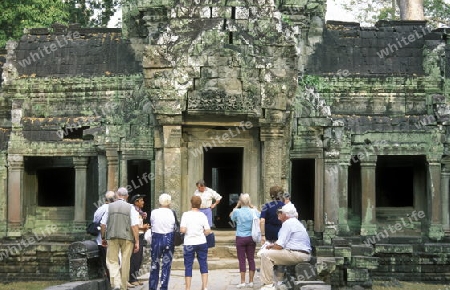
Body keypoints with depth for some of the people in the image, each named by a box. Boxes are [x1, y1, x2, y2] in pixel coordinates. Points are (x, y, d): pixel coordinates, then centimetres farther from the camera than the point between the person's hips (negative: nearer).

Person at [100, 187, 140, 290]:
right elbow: (135, 226, -7)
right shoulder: (130, 207, -1)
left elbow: (103, 224, 7)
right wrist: (137, 242, -4)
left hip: (112, 237, 1)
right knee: (125, 262, 9)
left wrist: (103, 238, 20)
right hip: (127, 238, -1)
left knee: (112, 261, 6)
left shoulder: (110, 206, 4)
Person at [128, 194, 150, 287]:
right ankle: (132, 279, -3)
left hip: (140, 237, 10)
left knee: (139, 258, 12)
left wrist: (145, 227, 8)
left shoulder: (140, 212, 18)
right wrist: (142, 227, -14)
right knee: (134, 258, -7)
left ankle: (135, 277, 19)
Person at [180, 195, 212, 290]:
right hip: (201, 243, 1)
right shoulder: (202, 215, -3)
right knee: (203, 265, 10)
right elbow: (208, 231, -5)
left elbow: (182, 230, -15)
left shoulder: (186, 215, -8)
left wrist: (187, 231, 6)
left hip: (189, 244, -1)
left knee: (188, 266, 5)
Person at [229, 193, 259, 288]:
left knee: (242, 260, 1)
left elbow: (231, 216, 12)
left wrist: (237, 206, 10)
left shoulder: (237, 211, -11)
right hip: (251, 238, 2)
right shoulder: (253, 211, -4)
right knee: (251, 259, 8)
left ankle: (243, 282, 1)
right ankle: (251, 281, 11)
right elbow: (259, 215, 19)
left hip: (241, 238, -2)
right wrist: (252, 206, 18)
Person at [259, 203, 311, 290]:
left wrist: (270, 247, 4)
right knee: (278, 254, 33)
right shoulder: (296, 222, 22)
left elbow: (279, 245, -15)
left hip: (297, 255, -11)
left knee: (266, 254, -12)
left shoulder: (287, 223, -10)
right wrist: (273, 245, 15)